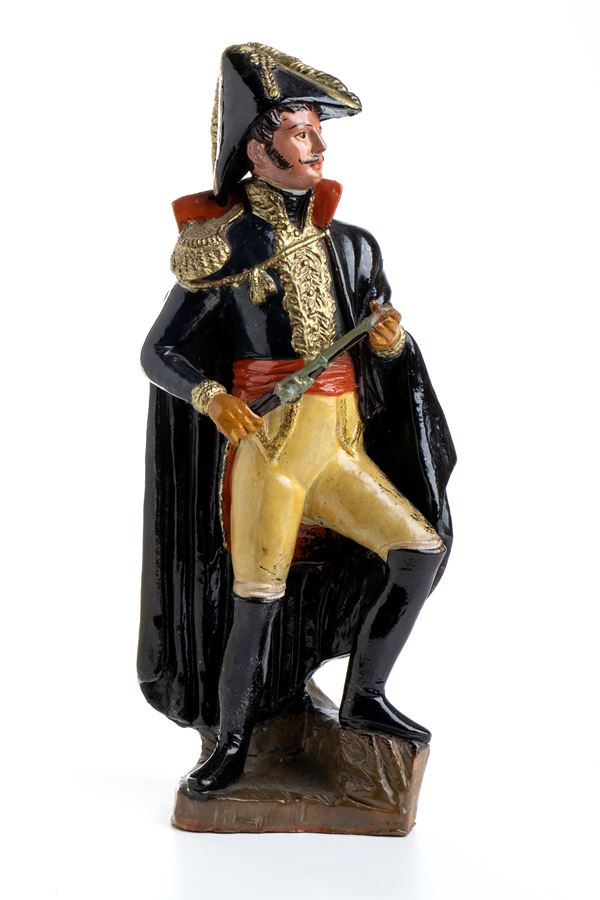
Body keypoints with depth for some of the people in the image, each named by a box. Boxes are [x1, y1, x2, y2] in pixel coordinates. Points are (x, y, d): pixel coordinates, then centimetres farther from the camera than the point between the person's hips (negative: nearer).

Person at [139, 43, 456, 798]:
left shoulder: (351, 246, 8)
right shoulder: (219, 247, -6)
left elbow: (386, 353, 15)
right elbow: (158, 352, -3)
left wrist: (392, 341, -9)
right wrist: (212, 397, -22)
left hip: (341, 446, 5)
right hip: (261, 449, -5)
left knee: (422, 549, -4)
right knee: (256, 604, -6)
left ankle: (363, 699, 12)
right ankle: (230, 742, 17)